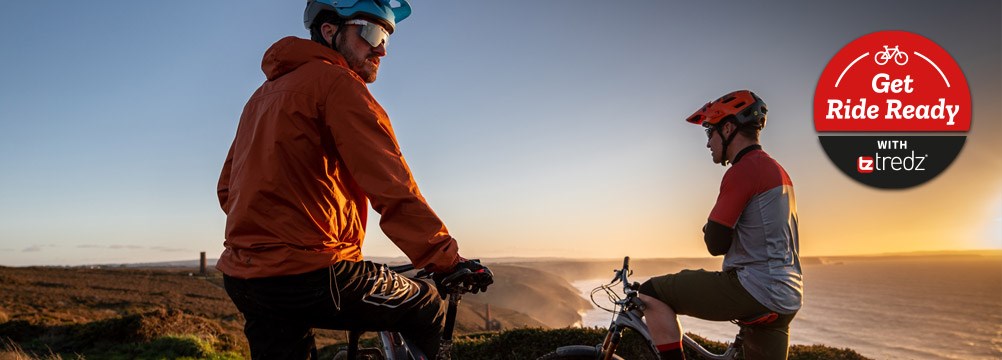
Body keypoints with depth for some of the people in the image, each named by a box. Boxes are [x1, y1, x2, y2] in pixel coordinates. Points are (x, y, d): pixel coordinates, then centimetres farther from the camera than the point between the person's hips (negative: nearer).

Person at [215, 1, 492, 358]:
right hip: (309, 275, -9)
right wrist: (449, 259, -16)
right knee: (427, 311, 9)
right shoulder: (337, 82, -9)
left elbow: (227, 187, 24)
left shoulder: (266, 91, 19)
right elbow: (392, 190, -19)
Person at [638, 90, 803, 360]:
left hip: (755, 291, -10)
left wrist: (708, 230, 6)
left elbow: (715, 244, -15)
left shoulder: (744, 170, -13)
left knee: (650, 294, -6)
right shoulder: (777, 170, 18)